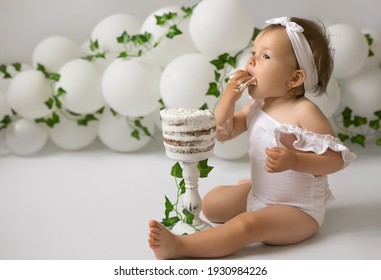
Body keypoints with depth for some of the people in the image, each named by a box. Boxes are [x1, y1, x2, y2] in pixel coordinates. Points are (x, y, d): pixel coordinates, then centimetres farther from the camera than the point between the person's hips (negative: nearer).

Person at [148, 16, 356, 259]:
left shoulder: (305, 112, -22)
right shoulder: (257, 107, 0)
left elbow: (336, 158, -22)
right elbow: (222, 133, 4)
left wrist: (294, 160, -37)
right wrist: (229, 96, -11)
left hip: (297, 210, -8)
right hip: (259, 195, 8)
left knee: (247, 224, -32)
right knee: (211, 203, 15)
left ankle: (178, 246, -33)